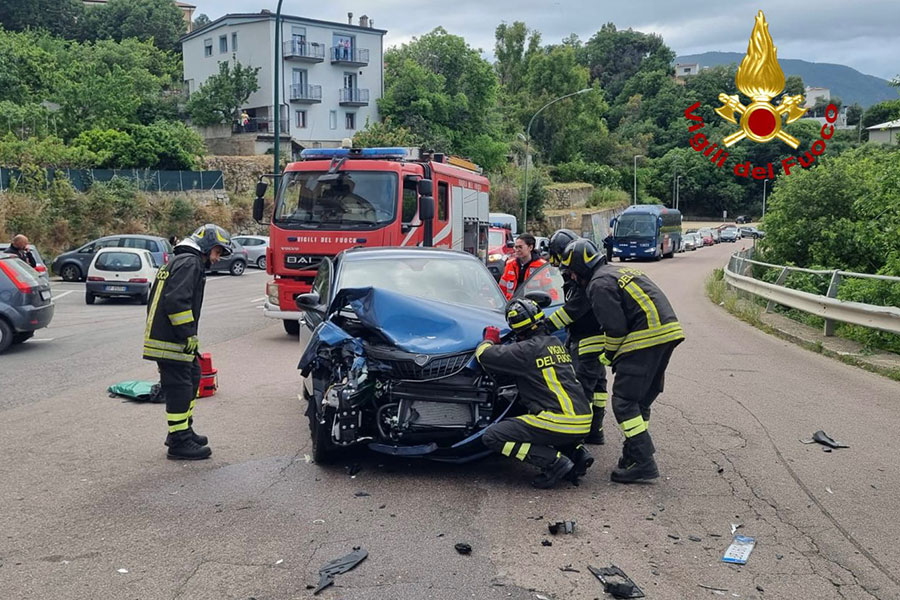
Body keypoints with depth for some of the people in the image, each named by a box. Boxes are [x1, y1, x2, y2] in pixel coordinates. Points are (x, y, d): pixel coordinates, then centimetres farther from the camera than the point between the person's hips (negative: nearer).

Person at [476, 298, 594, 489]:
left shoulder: (529, 349, -9)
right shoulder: (555, 343, 16)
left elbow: (484, 355, -9)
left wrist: (489, 339, 13)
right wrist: (500, 344, 28)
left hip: (561, 422, -8)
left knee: (492, 436, -3)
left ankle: (554, 461, -10)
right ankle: (576, 452, 14)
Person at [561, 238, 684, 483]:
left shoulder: (599, 284, -6)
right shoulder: (620, 270, 25)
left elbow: (615, 328, -12)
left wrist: (609, 356, 4)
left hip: (647, 338, -10)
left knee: (624, 401, -6)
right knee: (641, 400, 16)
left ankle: (643, 463, -8)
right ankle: (633, 454, 22)